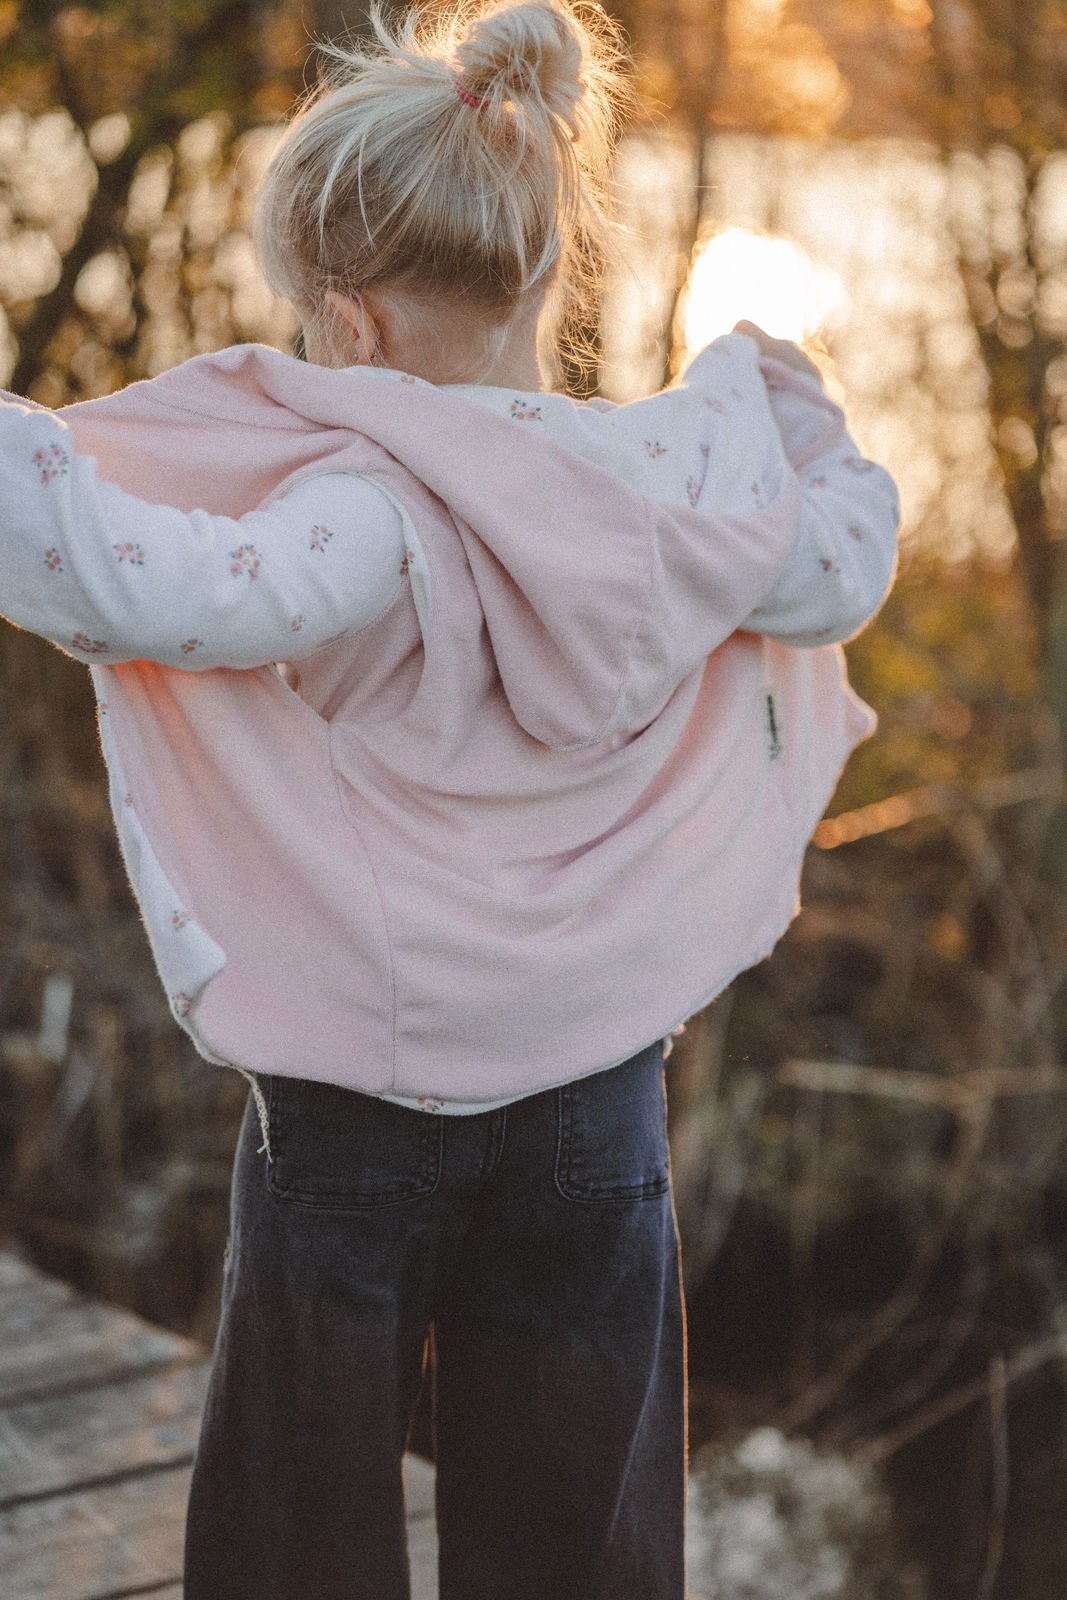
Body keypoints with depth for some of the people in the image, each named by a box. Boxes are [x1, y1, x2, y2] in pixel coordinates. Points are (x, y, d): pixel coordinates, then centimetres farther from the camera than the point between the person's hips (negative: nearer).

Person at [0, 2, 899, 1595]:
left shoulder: (383, 512, -24)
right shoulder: (687, 475, -6)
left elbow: (165, 591, -38)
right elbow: (845, 567, 11)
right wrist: (799, 415, 26)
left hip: (362, 1076, -5)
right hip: (601, 1062, 5)